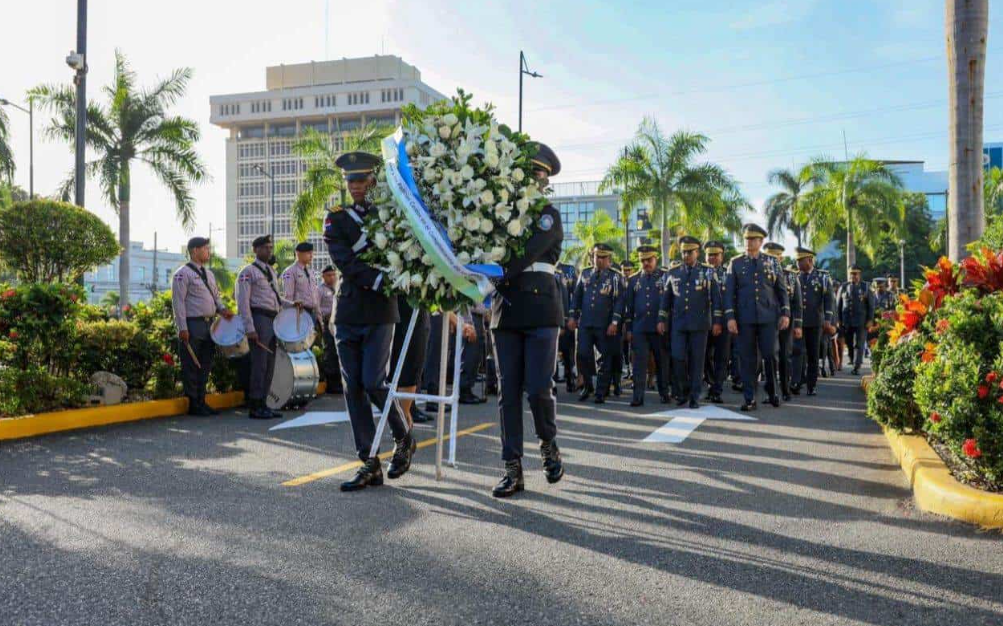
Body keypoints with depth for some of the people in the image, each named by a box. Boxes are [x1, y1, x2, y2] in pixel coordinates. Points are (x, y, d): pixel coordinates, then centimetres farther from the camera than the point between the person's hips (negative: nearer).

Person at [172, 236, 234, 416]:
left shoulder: (209, 274, 18)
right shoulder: (183, 273, -7)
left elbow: (216, 297, 24)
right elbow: (178, 302, -12)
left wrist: (222, 309, 2)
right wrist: (182, 328, -18)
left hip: (209, 324, 8)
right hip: (192, 325, -8)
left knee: (205, 366, 12)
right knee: (192, 366, -1)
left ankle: (201, 402, 20)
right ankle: (193, 404, 6)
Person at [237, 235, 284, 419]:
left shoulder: (271, 271, 19)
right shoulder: (248, 272, -5)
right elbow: (243, 302, -11)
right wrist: (250, 328, -18)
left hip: (273, 319, 8)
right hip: (260, 319, -8)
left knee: (269, 365, 9)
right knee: (259, 364, -8)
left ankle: (262, 404, 17)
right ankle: (255, 407, -2)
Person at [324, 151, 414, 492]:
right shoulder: (336, 219, 8)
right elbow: (346, 262, -7)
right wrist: (381, 280, -21)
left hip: (380, 313, -2)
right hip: (347, 312, 2)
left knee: (373, 383, -11)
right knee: (353, 387, 1)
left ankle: (404, 438, 15)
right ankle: (370, 464, 8)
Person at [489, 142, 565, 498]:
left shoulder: (549, 216, -2)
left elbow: (525, 255, -17)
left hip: (540, 311, -5)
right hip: (506, 312, 5)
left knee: (538, 388, -7)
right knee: (509, 391, 3)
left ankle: (549, 445, 22)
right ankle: (513, 469, 7)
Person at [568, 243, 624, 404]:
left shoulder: (615, 277, 0)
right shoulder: (585, 273, 10)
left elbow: (619, 301, -5)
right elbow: (577, 296, 14)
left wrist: (614, 323, -12)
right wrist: (573, 317, 8)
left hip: (605, 326, -3)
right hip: (585, 323, 3)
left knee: (605, 359, 3)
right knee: (583, 355, 0)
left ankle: (600, 392, 12)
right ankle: (588, 386, 21)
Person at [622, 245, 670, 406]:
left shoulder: (665, 277, 2)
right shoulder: (634, 280, 11)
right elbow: (628, 305, 12)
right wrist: (628, 328, 8)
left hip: (659, 327, -2)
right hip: (639, 328, 2)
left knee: (662, 361, 7)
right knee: (639, 362, -3)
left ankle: (664, 393, 20)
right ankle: (638, 396, -3)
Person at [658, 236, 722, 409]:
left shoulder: (708, 272, 2)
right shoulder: (673, 273, 9)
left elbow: (716, 298, 1)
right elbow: (666, 298, 12)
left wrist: (717, 321, -5)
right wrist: (662, 320, 7)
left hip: (700, 324, -2)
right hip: (678, 324, 2)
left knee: (697, 360, 0)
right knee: (678, 358, -3)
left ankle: (695, 396, 7)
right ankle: (685, 389, 20)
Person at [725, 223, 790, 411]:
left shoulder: (772, 262, 7)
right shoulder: (735, 262, 5)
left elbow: (782, 289, 9)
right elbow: (729, 291, 2)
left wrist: (785, 313, 1)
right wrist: (730, 317, -6)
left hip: (768, 317, 0)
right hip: (744, 318, 0)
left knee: (770, 355, 0)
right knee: (747, 359, 2)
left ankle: (772, 392, 20)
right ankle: (749, 399, 8)